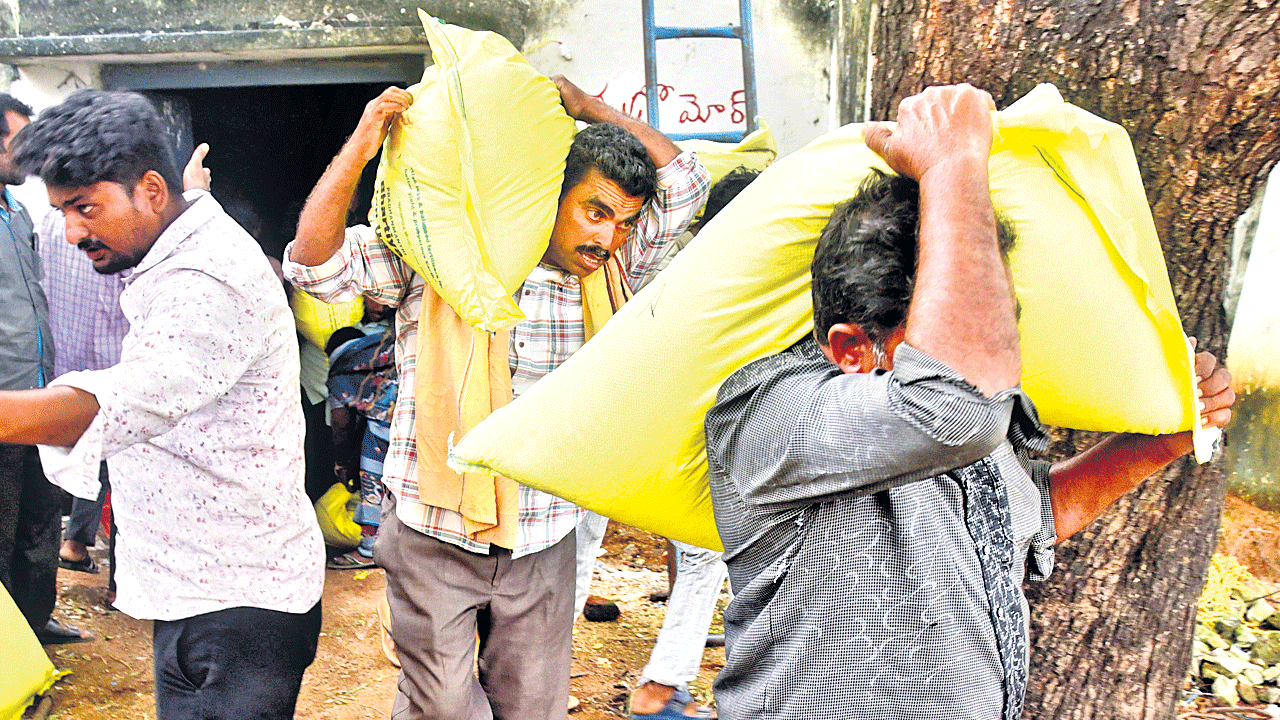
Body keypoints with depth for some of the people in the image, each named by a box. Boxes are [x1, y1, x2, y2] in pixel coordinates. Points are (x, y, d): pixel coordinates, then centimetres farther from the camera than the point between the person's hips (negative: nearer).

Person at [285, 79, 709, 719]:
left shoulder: (606, 270, 4)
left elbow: (685, 184, 6)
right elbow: (315, 263, -12)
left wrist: (586, 106, 2)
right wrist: (359, 148, -20)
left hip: (543, 544, 3)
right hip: (432, 538, -3)